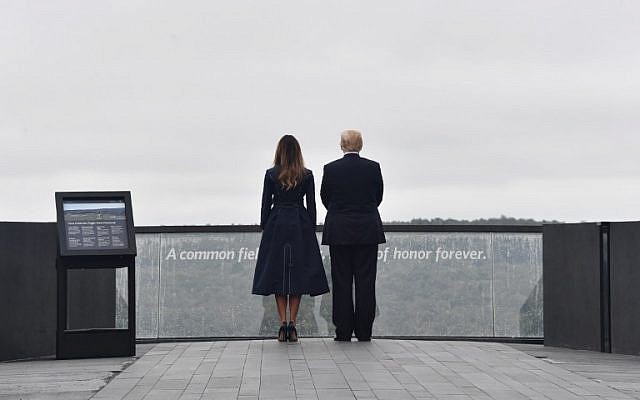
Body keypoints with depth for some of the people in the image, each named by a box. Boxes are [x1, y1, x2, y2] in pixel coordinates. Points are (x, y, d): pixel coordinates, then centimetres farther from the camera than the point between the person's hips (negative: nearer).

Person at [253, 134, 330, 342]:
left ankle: (283, 323, -2)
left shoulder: (271, 175, -2)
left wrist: (264, 227, 9)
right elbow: (311, 205, 1)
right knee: (298, 274, 5)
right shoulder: (307, 175, -1)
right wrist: (311, 229, 10)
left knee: (277, 273, 5)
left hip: (276, 225, 0)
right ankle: (292, 323, -1)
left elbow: (266, 204, 0)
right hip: (300, 226, 1)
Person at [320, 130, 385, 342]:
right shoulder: (373, 167, -2)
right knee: (366, 281, 4)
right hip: (368, 231, 1)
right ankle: (364, 332, 5)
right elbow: (379, 197, 8)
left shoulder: (331, 169, -5)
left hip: (339, 231, -1)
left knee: (341, 282, 4)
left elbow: (325, 197, 6)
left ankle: (343, 332, 3)